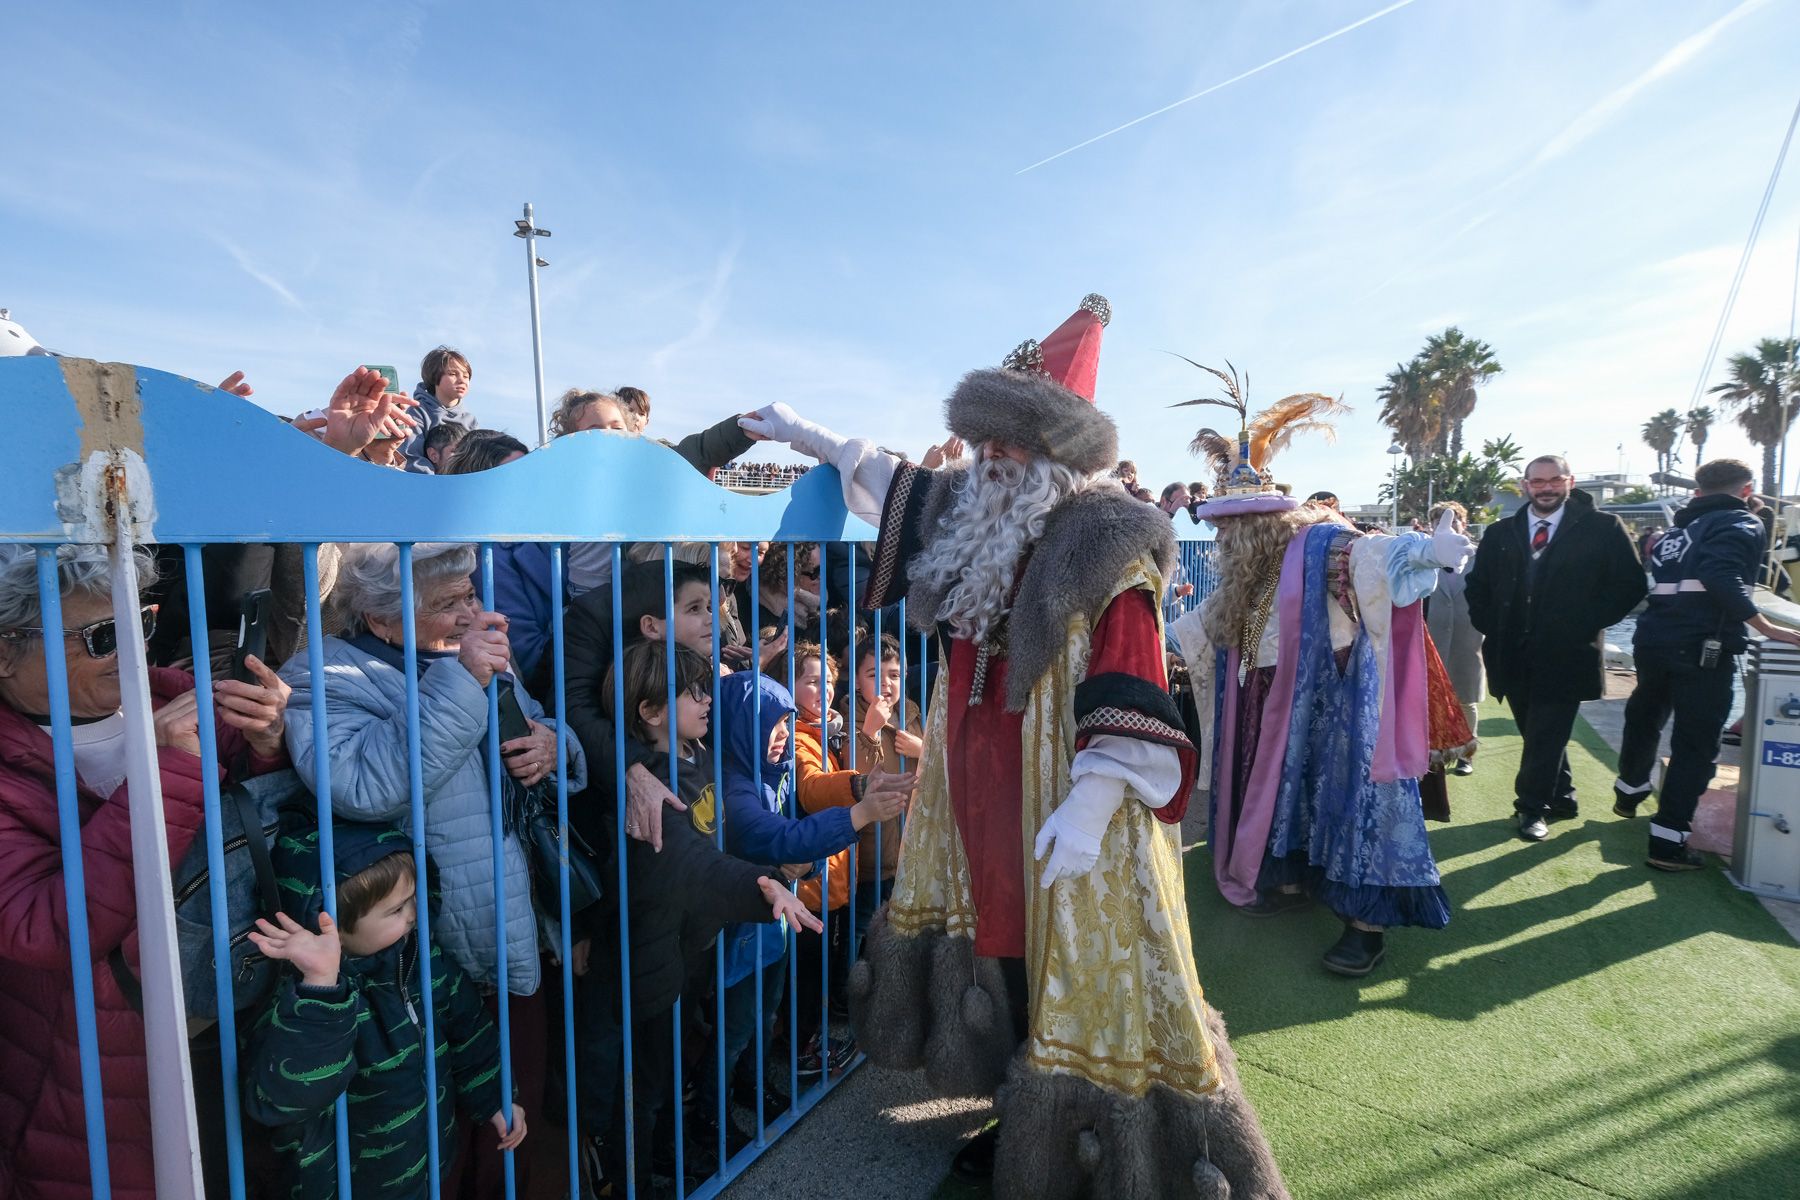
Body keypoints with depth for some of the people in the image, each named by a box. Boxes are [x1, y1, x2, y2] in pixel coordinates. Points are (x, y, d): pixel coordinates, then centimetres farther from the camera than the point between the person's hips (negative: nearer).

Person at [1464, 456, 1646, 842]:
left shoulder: (1603, 528, -2)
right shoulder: (1500, 533, 7)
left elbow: (1629, 584, -2)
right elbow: (1478, 586, 13)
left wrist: (1588, 624, -8)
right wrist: (1491, 627, 3)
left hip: (1564, 655, -3)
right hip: (1513, 655, 4)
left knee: (1546, 737, 0)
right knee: (1539, 734, 15)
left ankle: (1533, 807, 13)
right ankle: (1561, 799, 32)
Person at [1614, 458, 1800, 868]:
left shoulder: (1677, 529, 18)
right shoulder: (1741, 523, -3)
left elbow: (1656, 576, 13)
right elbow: (1722, 578, -19)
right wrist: (1766, 628, -17)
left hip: (1654, 641, 7)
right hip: (1702, 648, -7)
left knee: (1644, 718, 26)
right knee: (1695, 744, -1)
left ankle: (1629, 793, 45)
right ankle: (1667, 842, -2)